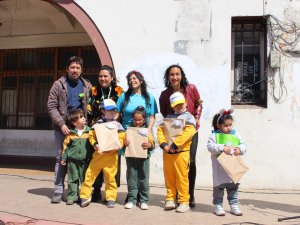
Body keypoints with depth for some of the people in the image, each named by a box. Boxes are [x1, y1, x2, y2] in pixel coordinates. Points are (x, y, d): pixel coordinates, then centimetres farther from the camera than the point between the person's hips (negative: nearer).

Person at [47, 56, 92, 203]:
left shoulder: (87, 86, 11)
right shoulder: (59, 85, 6)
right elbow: (51, 106, 0)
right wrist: (61, 124, -11)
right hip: (62, 129, -1)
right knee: (61, 158, 2)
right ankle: (58, 190, 10)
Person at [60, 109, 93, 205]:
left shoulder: (89, 131, 0)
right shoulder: (70, 134, 0)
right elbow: (66, 146, 7)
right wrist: (64, 158, 6)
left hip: (86, 160, 0)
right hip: (73, 160, 0)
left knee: (85, 179, 7)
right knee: (73, 179, 7)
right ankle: (72, 196, 18)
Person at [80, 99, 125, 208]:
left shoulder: (117, 125, 10)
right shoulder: (98, 124, 8)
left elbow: (121, 138, 6)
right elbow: (91, 136, 5)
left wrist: (117, 146, -13)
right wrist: (95, 145, -12)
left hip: (112, 154, 0)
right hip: (98, 153, 0)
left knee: (110, 177, 3)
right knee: (90, 174, -1)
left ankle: (110, 198, 16)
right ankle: (84, 197, 10)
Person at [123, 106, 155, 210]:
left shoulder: (147, 130, 6)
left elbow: (152, 143, 3)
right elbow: (124, 140, 10)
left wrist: (149, 145, -19)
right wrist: (124, 142, -13)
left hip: (143, 157, -1)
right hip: (131, 157, 1)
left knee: (144, 179, 3)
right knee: (132, 178, 5)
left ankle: (144, 200, 12)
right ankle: (132, 200, 14)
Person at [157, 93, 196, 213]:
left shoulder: (189, 117, 4)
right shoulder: (168, 117, 17)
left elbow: (189, 132, -12)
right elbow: (160, 130, 7)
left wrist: (174, 145, -18)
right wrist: (163, 144, -10)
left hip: (181, 152, -4)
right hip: (167, 152, 4)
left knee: (182, 177, -3)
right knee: (169, 176, 8)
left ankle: (184, 202, 6)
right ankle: (170, 199, 19)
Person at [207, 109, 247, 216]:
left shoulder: (235, 134, 12)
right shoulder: (214, 135, -1)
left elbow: (244, 145, 11)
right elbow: (210, 146, -14)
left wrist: (239, 149, -11)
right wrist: (222, 148, -24)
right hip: (220, 168, -4)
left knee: (233, 187, 11)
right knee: (219, 187, 3)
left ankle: (234, 205, 23)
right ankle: (218, 205, 15)